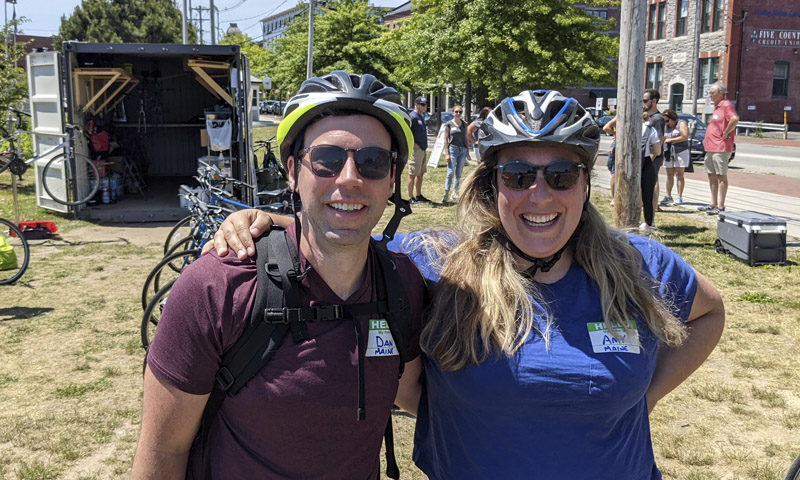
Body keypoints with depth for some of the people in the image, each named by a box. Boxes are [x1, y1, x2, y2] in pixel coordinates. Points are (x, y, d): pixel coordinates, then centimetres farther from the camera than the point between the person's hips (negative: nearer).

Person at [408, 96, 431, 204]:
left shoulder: (422, 116, 15)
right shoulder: (412, 117, -15)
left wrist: (425, 145, 15)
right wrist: (413, 144, -22)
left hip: (423, 149, 10)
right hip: (415, 150, -10)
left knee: (420, 173, 15)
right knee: (412, 174, -3)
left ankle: (419, 195, 24)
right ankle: (411, 197, 2)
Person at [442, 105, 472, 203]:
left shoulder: (464, 125, 11)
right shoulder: (449, 124, 1)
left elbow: (466, 139, 15)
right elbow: (446, 139, -1)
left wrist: (468, 153, 11)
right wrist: (446, 153, -8)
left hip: (463, 150, 4)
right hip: (453, 149, -4)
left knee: (459, 173, 7)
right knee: (450, 172, -10)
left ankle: (455, 192, 16)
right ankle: (446, 194, -10)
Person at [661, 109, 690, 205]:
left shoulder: (681, 124, -3)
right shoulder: (666, 127, 16)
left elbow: (684, 137, -15)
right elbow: (663, 139, 21)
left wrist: (670, 140, -13)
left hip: (681, 152, -6)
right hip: (669, 154, 6)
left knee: (679, 175, -6)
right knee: (669, 175, 5)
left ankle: (679, 197, -5)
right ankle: (668, 196, 9)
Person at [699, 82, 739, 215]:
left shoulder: (726, 105, -13)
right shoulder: (717, 106, 18)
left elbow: (735, 119, -31)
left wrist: (725, 133, -21)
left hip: (720, 148, -10)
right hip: (710, 148, 10)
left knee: (721, 176, -6)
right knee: (711, 175, 14)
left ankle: (720, 206, -4)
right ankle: (713, 204, 23)